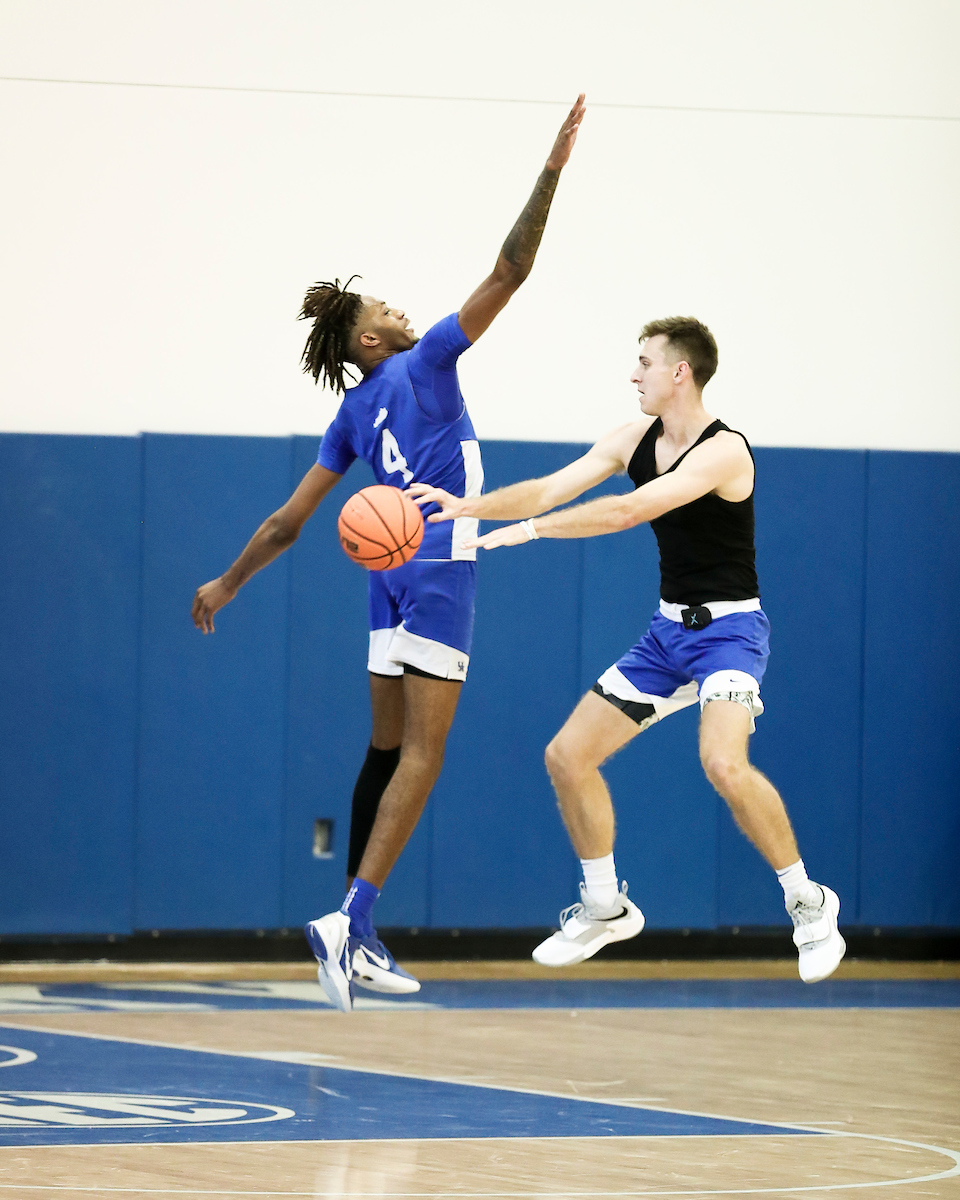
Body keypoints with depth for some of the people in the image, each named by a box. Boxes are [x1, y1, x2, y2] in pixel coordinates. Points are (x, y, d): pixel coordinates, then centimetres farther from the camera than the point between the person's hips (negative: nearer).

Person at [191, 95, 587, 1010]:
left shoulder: (353, 413, 12)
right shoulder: (425, 361, -4)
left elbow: (288, 522, 12)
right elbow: (507, 276, -11)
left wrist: (226, 585, 24)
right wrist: (550, 174, -12)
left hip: (391, 571, 7)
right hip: (441, 569, -7)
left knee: (387, 751, 11)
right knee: (420, 754, -11)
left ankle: (357, 939, 11)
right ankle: (350, 922, -23)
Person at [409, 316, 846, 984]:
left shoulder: (724, 451, -21)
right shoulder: (637, 438, 4)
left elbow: (628, 511, -31)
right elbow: (549, 491, 2)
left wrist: (532, 528, -32)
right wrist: (464, 506, -11)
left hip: (728, 629, -8)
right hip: (668, 630, 8)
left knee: (723, 761, -33)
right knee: (568, 755, 5)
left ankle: (808, 904, -15)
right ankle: (605, 908, 22)